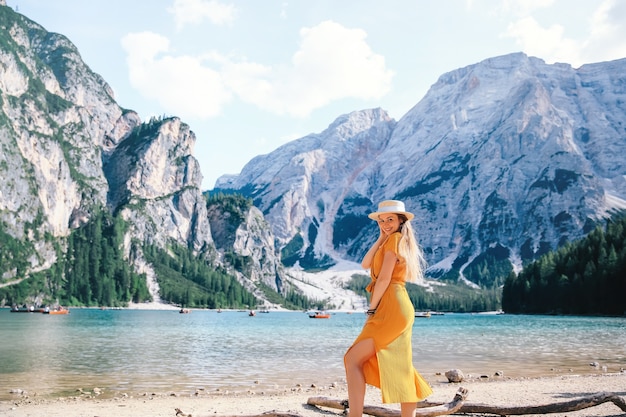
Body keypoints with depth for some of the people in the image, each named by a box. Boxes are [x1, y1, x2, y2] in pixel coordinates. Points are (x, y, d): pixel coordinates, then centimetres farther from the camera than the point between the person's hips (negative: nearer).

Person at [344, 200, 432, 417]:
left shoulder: (395, 239, -6)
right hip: (396, 309, 10)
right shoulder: (389, 241, 22)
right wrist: (380, 238, 7)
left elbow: (384, 278, -12)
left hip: (391, 308, -10)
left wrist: (371, 309, -9)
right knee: (399, 368, 11)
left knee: (353, 359, -11)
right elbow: (365, 264, 11)